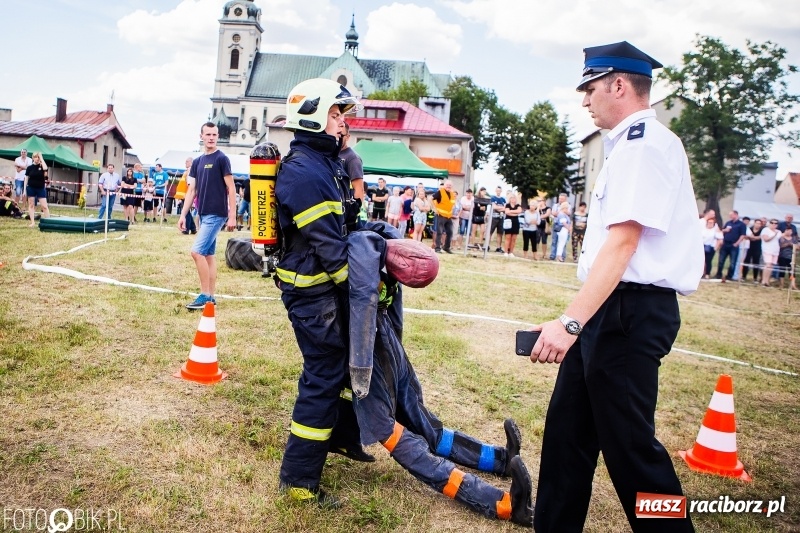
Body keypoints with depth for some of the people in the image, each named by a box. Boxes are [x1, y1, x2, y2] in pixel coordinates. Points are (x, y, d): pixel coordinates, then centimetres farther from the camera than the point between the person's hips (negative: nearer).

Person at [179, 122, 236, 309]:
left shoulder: (221, 159, -6)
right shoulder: (197, 162, 14)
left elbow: (231, 188, -9)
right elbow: (191, 190, 15)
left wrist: (232, 215, -14)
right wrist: (183, 215, 9)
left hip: (216, 214, -7)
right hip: (203, 214, 7)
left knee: (197, 251, -13)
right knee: (209, 254, 9)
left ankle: (204, 295, -5)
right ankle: (210, 296, 14)